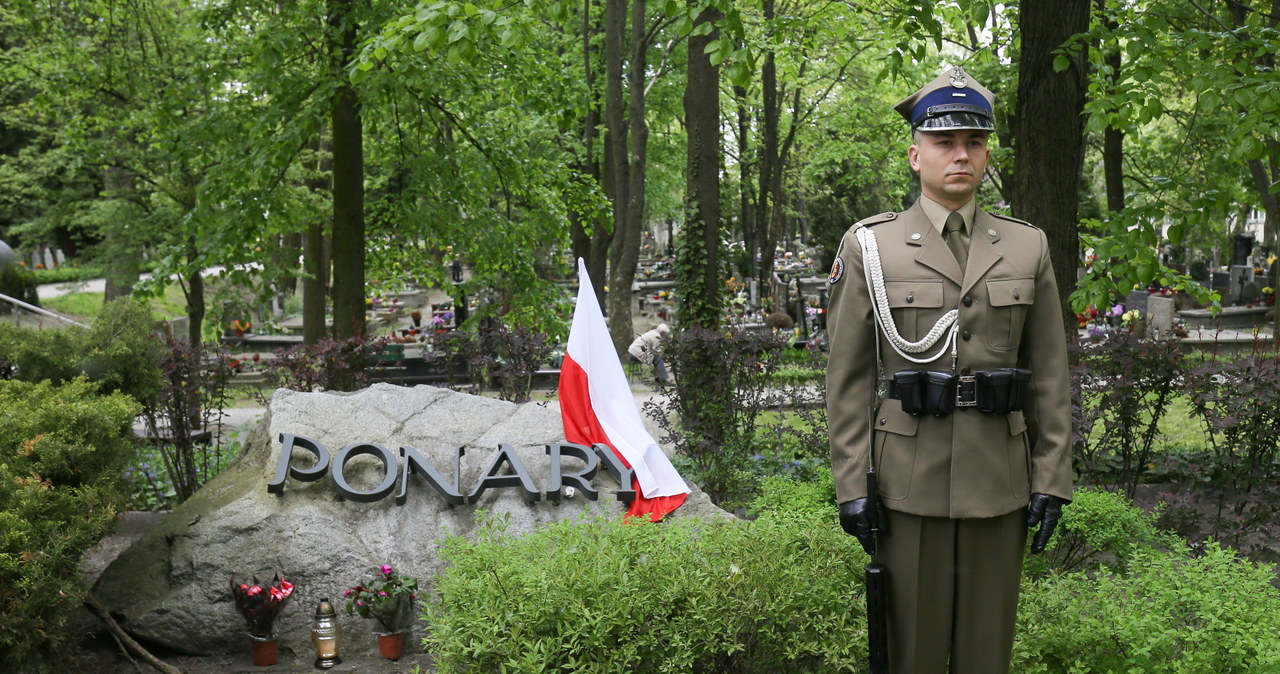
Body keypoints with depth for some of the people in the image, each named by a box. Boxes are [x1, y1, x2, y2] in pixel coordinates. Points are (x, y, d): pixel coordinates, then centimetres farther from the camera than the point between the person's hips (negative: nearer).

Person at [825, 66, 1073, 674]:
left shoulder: (1028, 248, 6)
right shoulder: (869, 247, -1)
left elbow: (1050, 376, 6)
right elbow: (848, 378, -1)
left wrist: (1051, 480, 1)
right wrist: (852, 485, -5)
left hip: (999, 481, 2)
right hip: (908, 480, -2)